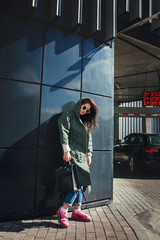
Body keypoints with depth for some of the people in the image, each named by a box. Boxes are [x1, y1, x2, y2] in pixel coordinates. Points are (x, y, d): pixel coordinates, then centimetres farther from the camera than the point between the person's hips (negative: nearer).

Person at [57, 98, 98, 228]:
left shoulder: (86, 122, 22)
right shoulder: (67, 116, 1)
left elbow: (89, 138, 21)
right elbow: (64, 133, -9)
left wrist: (89, 154, 14)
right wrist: (66, 151, -18)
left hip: (82, 155, 8)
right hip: (73, 153, -8)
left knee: (80, 182, 7)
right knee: (78, 181, -15)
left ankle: (77, 211, 17)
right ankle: (63, 211, -6)